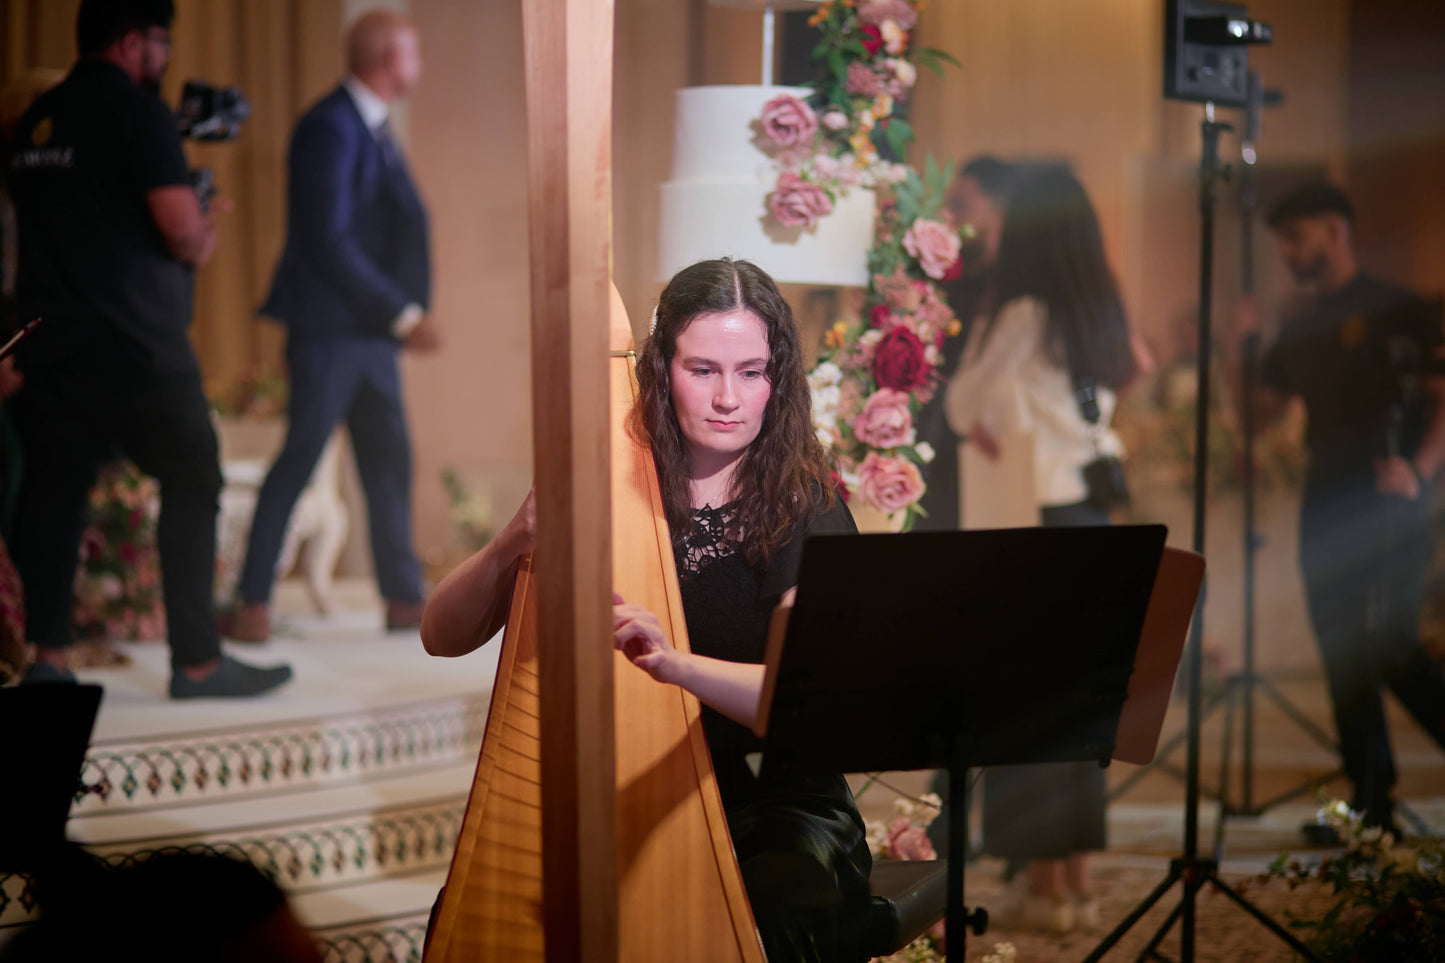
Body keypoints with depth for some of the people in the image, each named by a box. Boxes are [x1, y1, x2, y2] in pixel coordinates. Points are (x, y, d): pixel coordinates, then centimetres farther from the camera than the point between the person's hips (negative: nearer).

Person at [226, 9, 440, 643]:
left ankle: (405, 600, 15)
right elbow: (326, 241, -21)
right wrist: (403, 315, -20)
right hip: (328, 324, -9)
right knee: (302, 454, -9)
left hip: (370, 329, 9)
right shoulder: (330, 128, -16)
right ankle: (252, 603, -6)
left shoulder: (372, 128, 14)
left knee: (389, 456, 9)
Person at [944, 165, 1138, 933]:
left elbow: (965, 406, -6)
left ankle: (1044, 886, 1)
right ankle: (1077, 882, 17)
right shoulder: (1102, 318, 7)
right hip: (1089, 508, 7)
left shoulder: (1025, 316, -13)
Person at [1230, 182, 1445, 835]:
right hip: (1327, 504, 7)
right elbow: (1260, 410, 16)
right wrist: (1240, 347, 1)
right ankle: (1372, 804, 10)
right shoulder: (1301, 324, 16)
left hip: (1385, 504, -7)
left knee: (1388, 646, -13)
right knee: (1342, 653, 5)